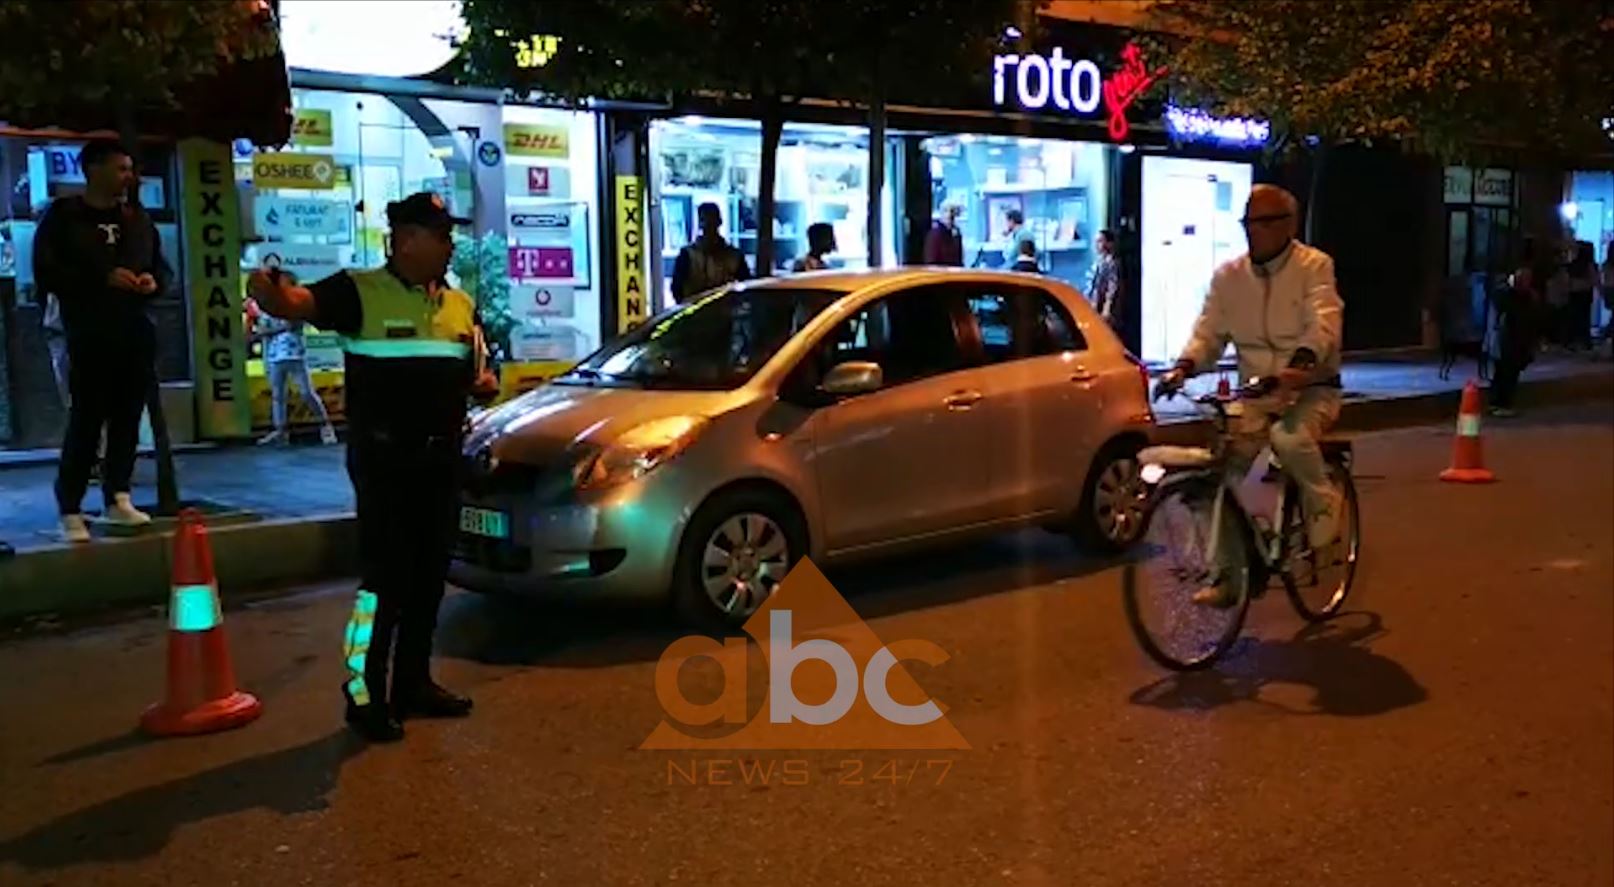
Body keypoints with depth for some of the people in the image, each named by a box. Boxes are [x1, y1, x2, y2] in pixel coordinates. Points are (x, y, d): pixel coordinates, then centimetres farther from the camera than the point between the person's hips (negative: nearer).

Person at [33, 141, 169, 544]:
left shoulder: (138, 218, 17)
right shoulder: (63, 216, 2)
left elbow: (163, 268, 22)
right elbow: (46, 272, -7)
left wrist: (154, 282, -2)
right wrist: (103, 279, -18)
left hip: (137, 335, 5)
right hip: (89, 337, -4)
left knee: (127, 419, 6)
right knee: (85, 422, -7)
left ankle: (118, 498, 16)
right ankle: (70, 510, -2)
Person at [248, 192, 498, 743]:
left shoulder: (460, 305, 11)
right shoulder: (360, 292, -8)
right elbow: (295, 303, -24)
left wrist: (485, 384, -1)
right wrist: (267, 290, -47)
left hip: (441, 457, 6)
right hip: (384, 460, -6)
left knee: (429, 578, 13)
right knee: (385, 579, -6)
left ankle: (414, 683, 27)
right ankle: (366, 697, 6)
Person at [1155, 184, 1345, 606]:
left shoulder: (1314, 266, -7)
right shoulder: (1228, 275, 4)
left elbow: (1324, 321, -23)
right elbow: (1209, 330, -2)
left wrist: (1302, 363, -44)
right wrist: (1185, 365, -24)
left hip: (1312, 389, -4)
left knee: (1289, 439, -35)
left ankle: (1323, 507, -4)